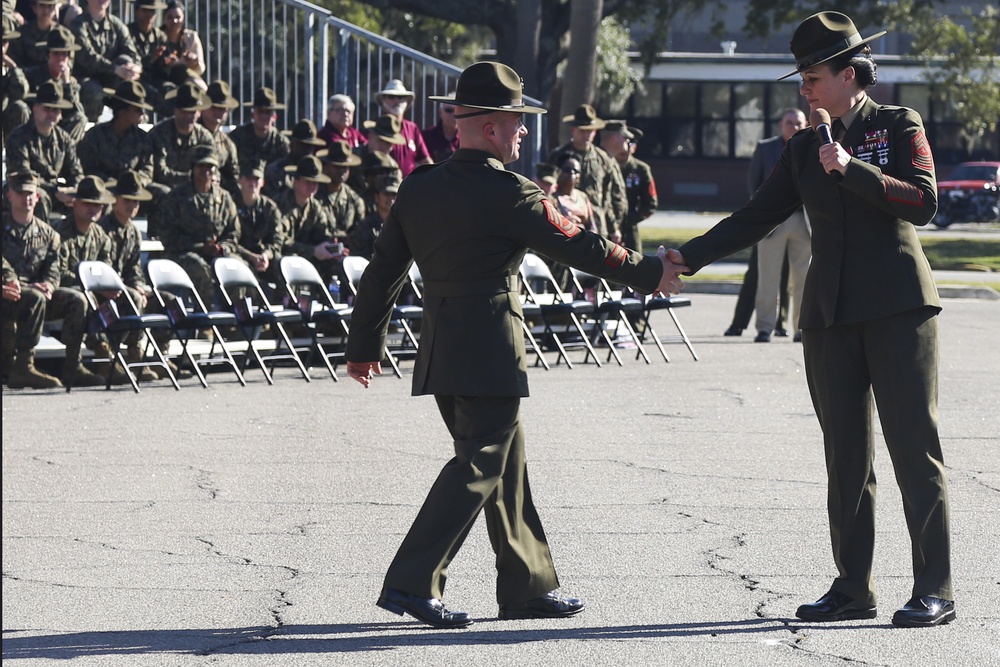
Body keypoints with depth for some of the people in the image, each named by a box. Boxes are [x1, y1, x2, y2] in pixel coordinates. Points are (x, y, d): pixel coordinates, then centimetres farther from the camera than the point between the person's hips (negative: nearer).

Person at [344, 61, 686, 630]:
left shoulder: (418, 187, 7)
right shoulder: (508, 194, -14)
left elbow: (383, 270, 12)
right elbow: (578, 246, -9)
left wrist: (365, 344, 21)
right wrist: (650, 272, 3)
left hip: (439, 348, 8)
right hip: (491, 350, -8)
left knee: (507, 464, 16)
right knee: (480, 466, -5)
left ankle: (529, 586, 21)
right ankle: (413, 582, -13)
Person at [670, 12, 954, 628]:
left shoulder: (900, 126, 1)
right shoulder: (805, 149, 14)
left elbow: (923, 203, -11)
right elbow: (757, 218, 13)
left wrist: (853, 169, -17)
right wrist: (688, 257, 4)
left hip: (898, 307, -5)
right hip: (832, 314, 5)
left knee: (915, 444, -7)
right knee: (846, 454, 5)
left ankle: (935, 590, -6)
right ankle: (853, 588, 10)